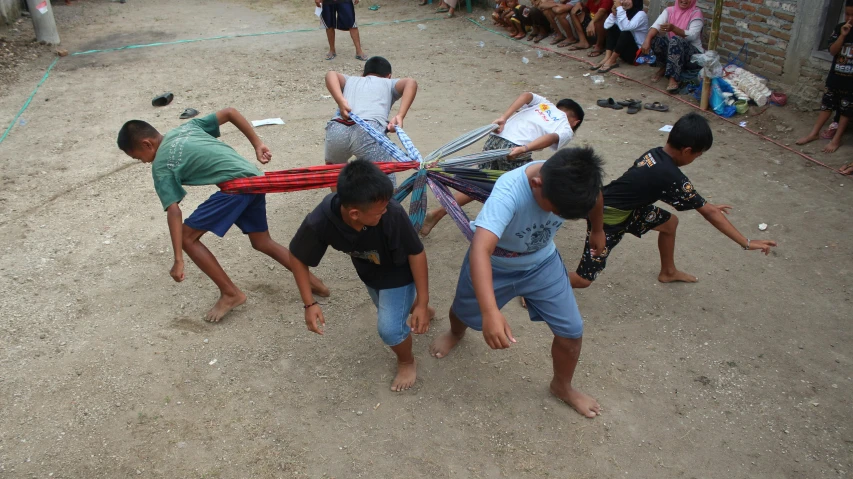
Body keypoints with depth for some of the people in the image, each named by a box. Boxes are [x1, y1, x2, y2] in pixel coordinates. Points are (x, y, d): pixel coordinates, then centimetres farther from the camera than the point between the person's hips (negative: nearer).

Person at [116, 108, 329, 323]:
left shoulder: (161, 166, 0)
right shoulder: (186, 127, 19)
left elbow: (174, 211, -9)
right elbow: (230, 112, 17)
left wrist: (178, 260, -9)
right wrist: (257, 144, 18)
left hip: (235, 186, -8)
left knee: (187, 237, 5)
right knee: (263, 243, 23)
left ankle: (230, 293, 8)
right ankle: (313, 283, 23)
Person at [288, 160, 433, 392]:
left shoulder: (393, 213, -42)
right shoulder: (319, 222, -38)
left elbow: (416, 253, -27)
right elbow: (298, 258, -18)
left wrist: (422, 302, -22)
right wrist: (310, 304, -19)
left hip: (398, 273, -4)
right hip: (369, 273, 4)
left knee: (389, 327, -10)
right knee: (390, 309, 29)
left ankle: (407, 362, 25)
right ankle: (419, 308, 64)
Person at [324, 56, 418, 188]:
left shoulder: (350, 80, 36)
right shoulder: (390, 83, 32)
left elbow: (331, 74, 13)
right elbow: (411, 83, 9)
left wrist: (341, 102, -1)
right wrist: (400, 116, -1)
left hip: (336, 129, 3)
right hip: (370, 130, -3)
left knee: (334, 167, 35)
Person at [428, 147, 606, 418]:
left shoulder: (575, 180, -26)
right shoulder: (508, 193, -43)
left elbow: (593, 198, 0)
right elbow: (480, 250, -55)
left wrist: (598, 230, 19)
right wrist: (490, 312, -66)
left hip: (542, 262, 3)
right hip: (494, 264, -3)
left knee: (572, 331, 2)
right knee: (464, 313, 22)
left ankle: (562, 386, 33)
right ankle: (455, 334, 62)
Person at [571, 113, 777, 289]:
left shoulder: (655, 153, -1)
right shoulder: (672, 177, -25)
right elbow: (709, 213, -18)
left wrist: (706, 206, 20)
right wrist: (746, 242, -12)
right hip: (606, 218, -10)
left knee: (669, 222, 21)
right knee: (583, 279, -8)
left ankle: (668, 272, 42)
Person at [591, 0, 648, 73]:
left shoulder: (641, 14, -15)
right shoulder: (623, 12, 6)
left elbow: (626, 27, -34)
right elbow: (606, 26, -4)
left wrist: (619, 8, -31)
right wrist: (613, 14, -19)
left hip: (638, 53, -7)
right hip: (625, 51, 7)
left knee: (625, 33, -30)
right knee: (612, 27, -7)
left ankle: (611, 61, -22)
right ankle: (607, 58, -19)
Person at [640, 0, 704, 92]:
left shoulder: (696, 13, -7)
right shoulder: (669, 10, 3)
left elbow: (692, 36, -21)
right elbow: (656, 25, -13)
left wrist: (673, 28, -36)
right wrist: (647, 40, -33)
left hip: (693, 54, -4)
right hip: (671, 50, 4)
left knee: (676, 40, -35)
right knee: (653, 39, -21)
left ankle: (674, 79, -40)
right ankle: (663, 68, 2)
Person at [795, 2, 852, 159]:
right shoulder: (840, 28, -1)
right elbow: (832, 51, -11)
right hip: (835, 77, 3)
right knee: (826, 105, 13)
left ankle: (836, 139, 13)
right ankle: (814, 133, 23)